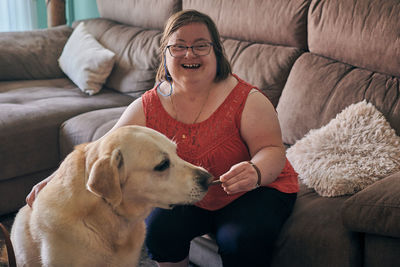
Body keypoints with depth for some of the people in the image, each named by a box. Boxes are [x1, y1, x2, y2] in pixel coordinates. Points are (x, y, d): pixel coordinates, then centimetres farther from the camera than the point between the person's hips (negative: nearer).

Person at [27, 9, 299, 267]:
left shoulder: (246, 100, -17)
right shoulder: (147, 107, -7)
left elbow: (273, 150, -20)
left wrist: (255, 172, -45)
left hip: (256, 191, -3)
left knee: (242, 240, -30)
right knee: (159, 227, -24)